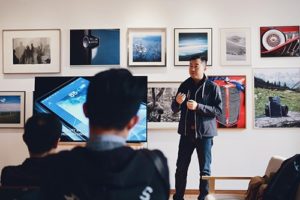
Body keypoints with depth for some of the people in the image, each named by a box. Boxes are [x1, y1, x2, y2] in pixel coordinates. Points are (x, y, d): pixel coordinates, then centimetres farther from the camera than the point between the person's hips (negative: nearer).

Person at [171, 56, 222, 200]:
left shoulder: (212, 87, -5)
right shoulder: (184, 85, 6)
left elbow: (218, 110, -10)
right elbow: (174, 109, 9)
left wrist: (198, 106, -22)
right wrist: (177, 102, -14)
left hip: (204, 133, -3)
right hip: (186, 132, 3)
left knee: (204, 169, 6)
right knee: (181, 167, 6)